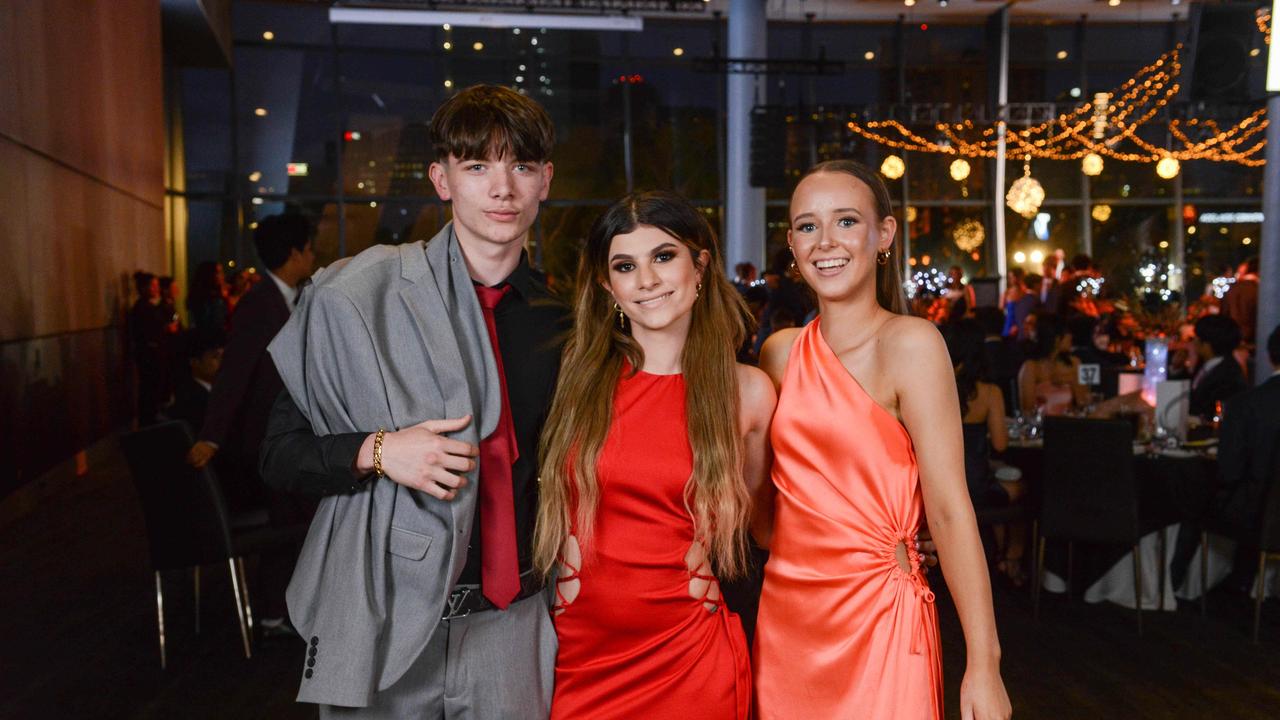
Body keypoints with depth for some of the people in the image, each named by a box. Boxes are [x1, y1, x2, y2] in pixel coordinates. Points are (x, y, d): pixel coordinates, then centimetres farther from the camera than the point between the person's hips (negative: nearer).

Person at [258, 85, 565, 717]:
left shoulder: (559, 321, 2)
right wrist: (375, 451, -20)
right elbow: (279, 454, -4)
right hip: (380, 621, -2)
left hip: (511, 620, 2)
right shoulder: (358, 297, -8)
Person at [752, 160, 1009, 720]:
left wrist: (983, 665, -16)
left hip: (878, 617, -5)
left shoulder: (909, 343, -10)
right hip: (785, 615, 5)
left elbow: (949, 508, -14)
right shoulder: (780, 353, 5)